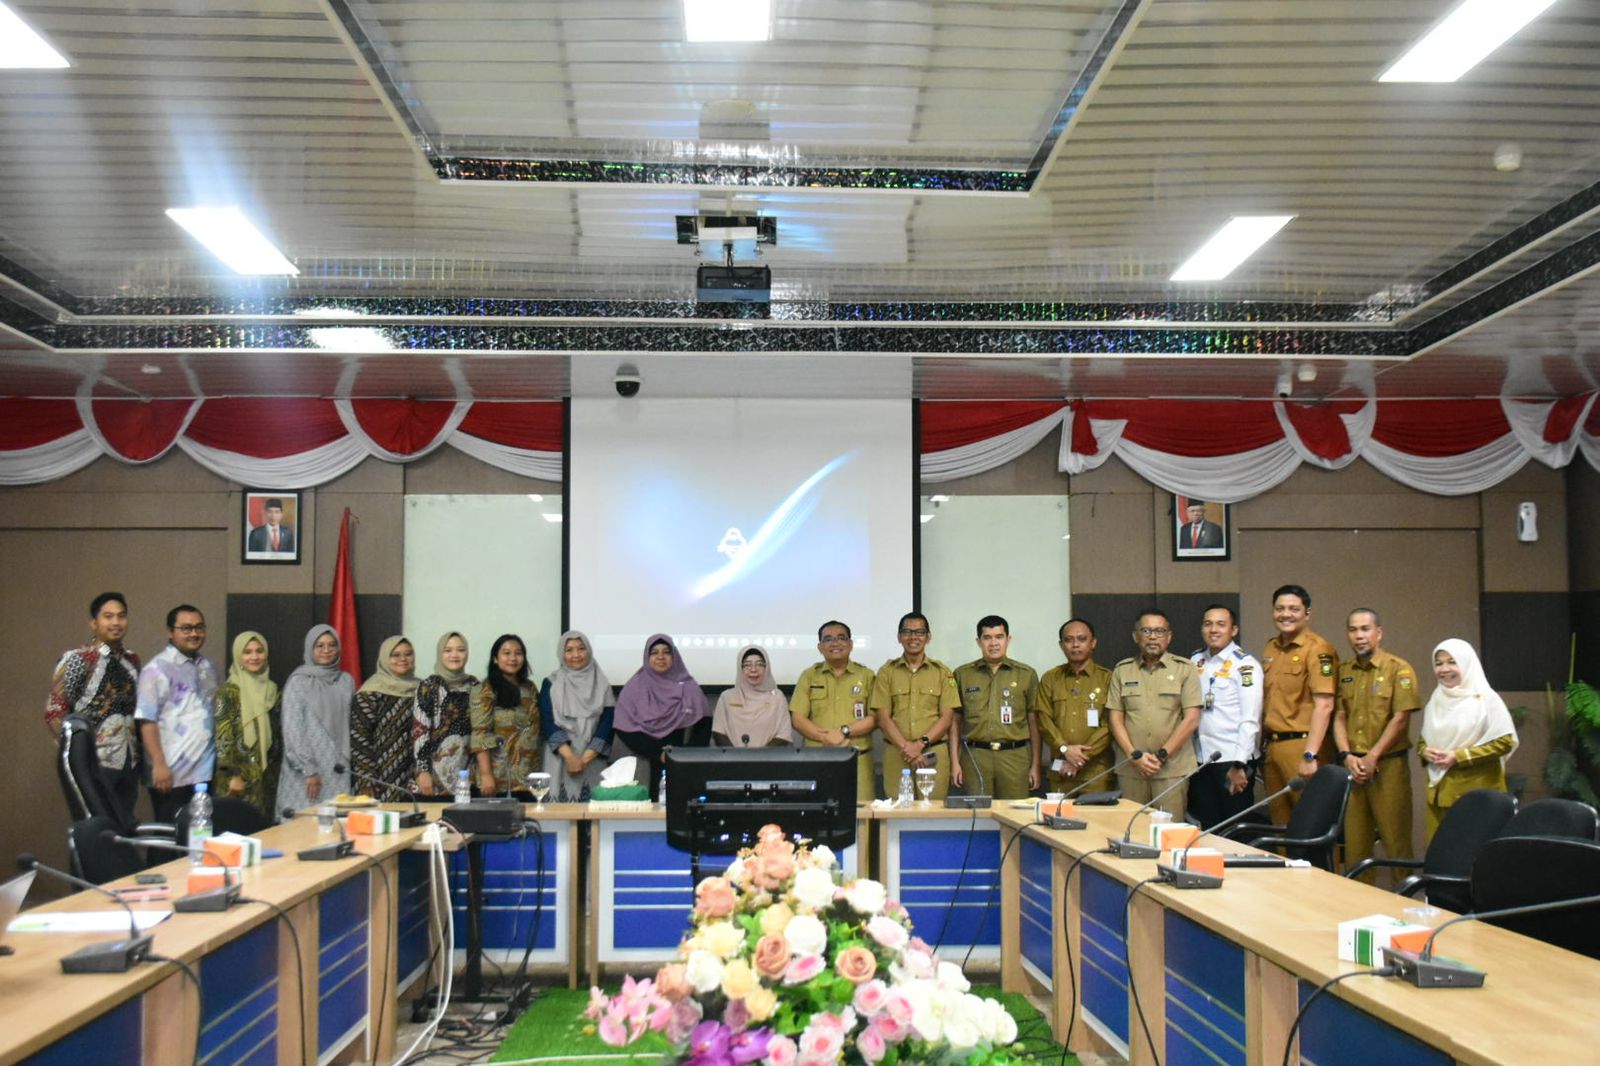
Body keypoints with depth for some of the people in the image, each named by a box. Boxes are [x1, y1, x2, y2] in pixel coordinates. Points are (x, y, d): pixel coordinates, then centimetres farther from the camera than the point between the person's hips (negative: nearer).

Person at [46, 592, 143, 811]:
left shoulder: (132, 661, 12)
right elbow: (54, 712, -8)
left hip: (129, 762, 6)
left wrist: (140, 749, 10)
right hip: (95, 763, -6)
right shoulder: (76, 660, -6)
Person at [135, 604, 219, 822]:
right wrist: (159, 764, -18)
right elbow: (147, 720, -12)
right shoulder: (157, 669, -7)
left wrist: (218, 755, 13)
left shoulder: (208, 668, 13)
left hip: (205, 771, 6)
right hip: (172, 773, -6)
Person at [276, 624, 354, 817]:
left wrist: (347, 762, 4)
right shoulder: (298, 682, -2)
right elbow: (292, 730, -6)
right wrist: (308, 771, -10)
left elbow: (351, 726, 12)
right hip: (308, 770, -3)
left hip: (339, 772, 3)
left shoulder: (346, 681, 10)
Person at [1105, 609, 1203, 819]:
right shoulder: (1122, 671, 12)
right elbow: (1116, 719, 7)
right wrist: (1134, 755, -6)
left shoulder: (1185, 669, 5)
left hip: (1173, 770, -2)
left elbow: (1191, 719, -2)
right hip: (1130, 770, 2)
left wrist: (1162, 755, -8)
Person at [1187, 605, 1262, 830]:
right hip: (1200, 758, 5)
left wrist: (1239, 765, -17)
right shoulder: (1195, 662, 9)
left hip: (1232, 760, -5)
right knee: (1207, 827, 12)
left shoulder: (1244, 665, -7)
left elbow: (1250, 720, -12)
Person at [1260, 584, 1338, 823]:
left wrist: (1310, 755, -22)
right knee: (1280, 822, 13)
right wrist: (1264, 746, 15)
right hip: (1272, 746, 7)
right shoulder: (1270, 649, 13)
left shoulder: (1318, 650, -11)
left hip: (1300, 745, -7)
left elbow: (1324, 706, -18)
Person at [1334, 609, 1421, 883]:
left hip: (1387, 765, -4)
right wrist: (1347, 756, -4)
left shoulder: (1399, 669, -3)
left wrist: (1372, 757, -13)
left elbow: (1401, 718, -9)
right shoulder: (1344, 672, 12)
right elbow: (1339, 717, 10)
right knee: (1354, 840, 6)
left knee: (1395, 840, -2)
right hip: (1351, 766, 5)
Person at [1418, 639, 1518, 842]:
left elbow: (1505, 741, -11)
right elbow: (1423, 739, 21)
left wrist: (1460, 756, -15)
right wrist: (1424, 751, -3)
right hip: (1440, 791, 5)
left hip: (1477, 792, -5)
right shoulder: (1435, 701, 13)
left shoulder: (1486, 699, -6)